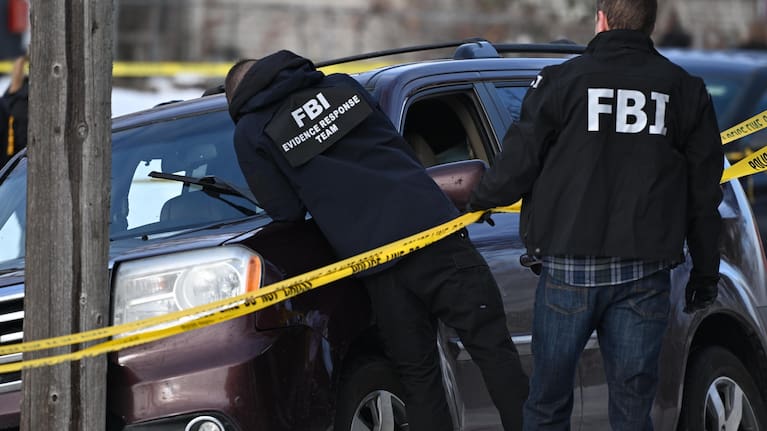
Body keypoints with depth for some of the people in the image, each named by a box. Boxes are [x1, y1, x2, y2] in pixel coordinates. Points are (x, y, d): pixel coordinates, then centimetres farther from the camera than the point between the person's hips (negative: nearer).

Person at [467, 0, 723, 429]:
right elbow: (703, 193, 8)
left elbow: (519, 164, -1)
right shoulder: (686, 91, 5)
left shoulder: (561, 81, -3)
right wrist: (706, 272, 17)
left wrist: (478, 199, 20)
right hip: (645, 274, 2)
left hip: (570, 268, -2)